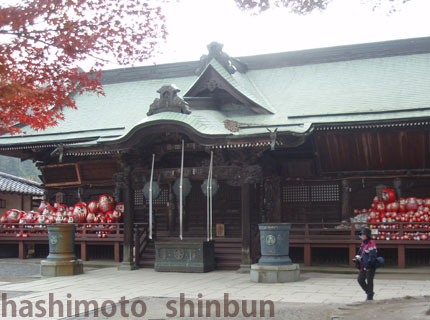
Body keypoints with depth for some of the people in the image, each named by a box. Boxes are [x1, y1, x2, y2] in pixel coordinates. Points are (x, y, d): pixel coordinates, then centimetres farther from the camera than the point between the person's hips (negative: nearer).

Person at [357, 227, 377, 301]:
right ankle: (369, 292, 24)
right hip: (363, 266, 9)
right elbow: (360, 253, 23)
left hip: (370, 267, -9)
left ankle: (370, 296, 12)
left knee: (369, 281, 0)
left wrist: (368, 266, -21)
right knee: (360, 279, 9)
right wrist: (358, 258, 7)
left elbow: (372, 256, -20)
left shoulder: (371, 243, -16)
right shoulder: (363, 243, 12)